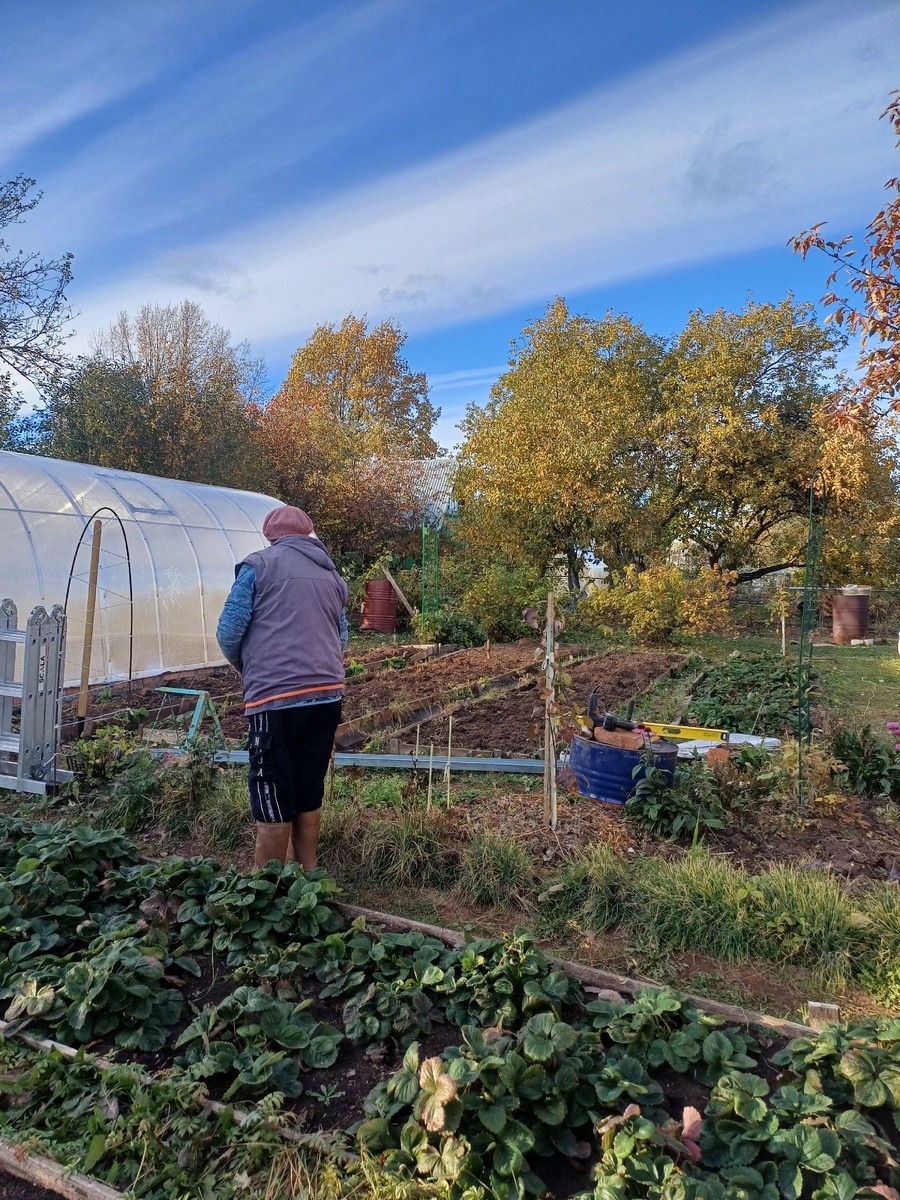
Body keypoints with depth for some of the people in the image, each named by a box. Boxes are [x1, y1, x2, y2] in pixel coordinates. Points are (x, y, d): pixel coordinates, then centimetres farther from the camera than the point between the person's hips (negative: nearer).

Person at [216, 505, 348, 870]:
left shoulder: (259, 564, 1)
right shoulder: (333, 575, 18)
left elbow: (228, 632, -1)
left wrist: (244, 665, 18)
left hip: (276, 697, -5)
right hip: (328, 694, 6)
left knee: (273, 800, 3)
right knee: (309, 793, 17)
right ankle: (306, 876, 27)